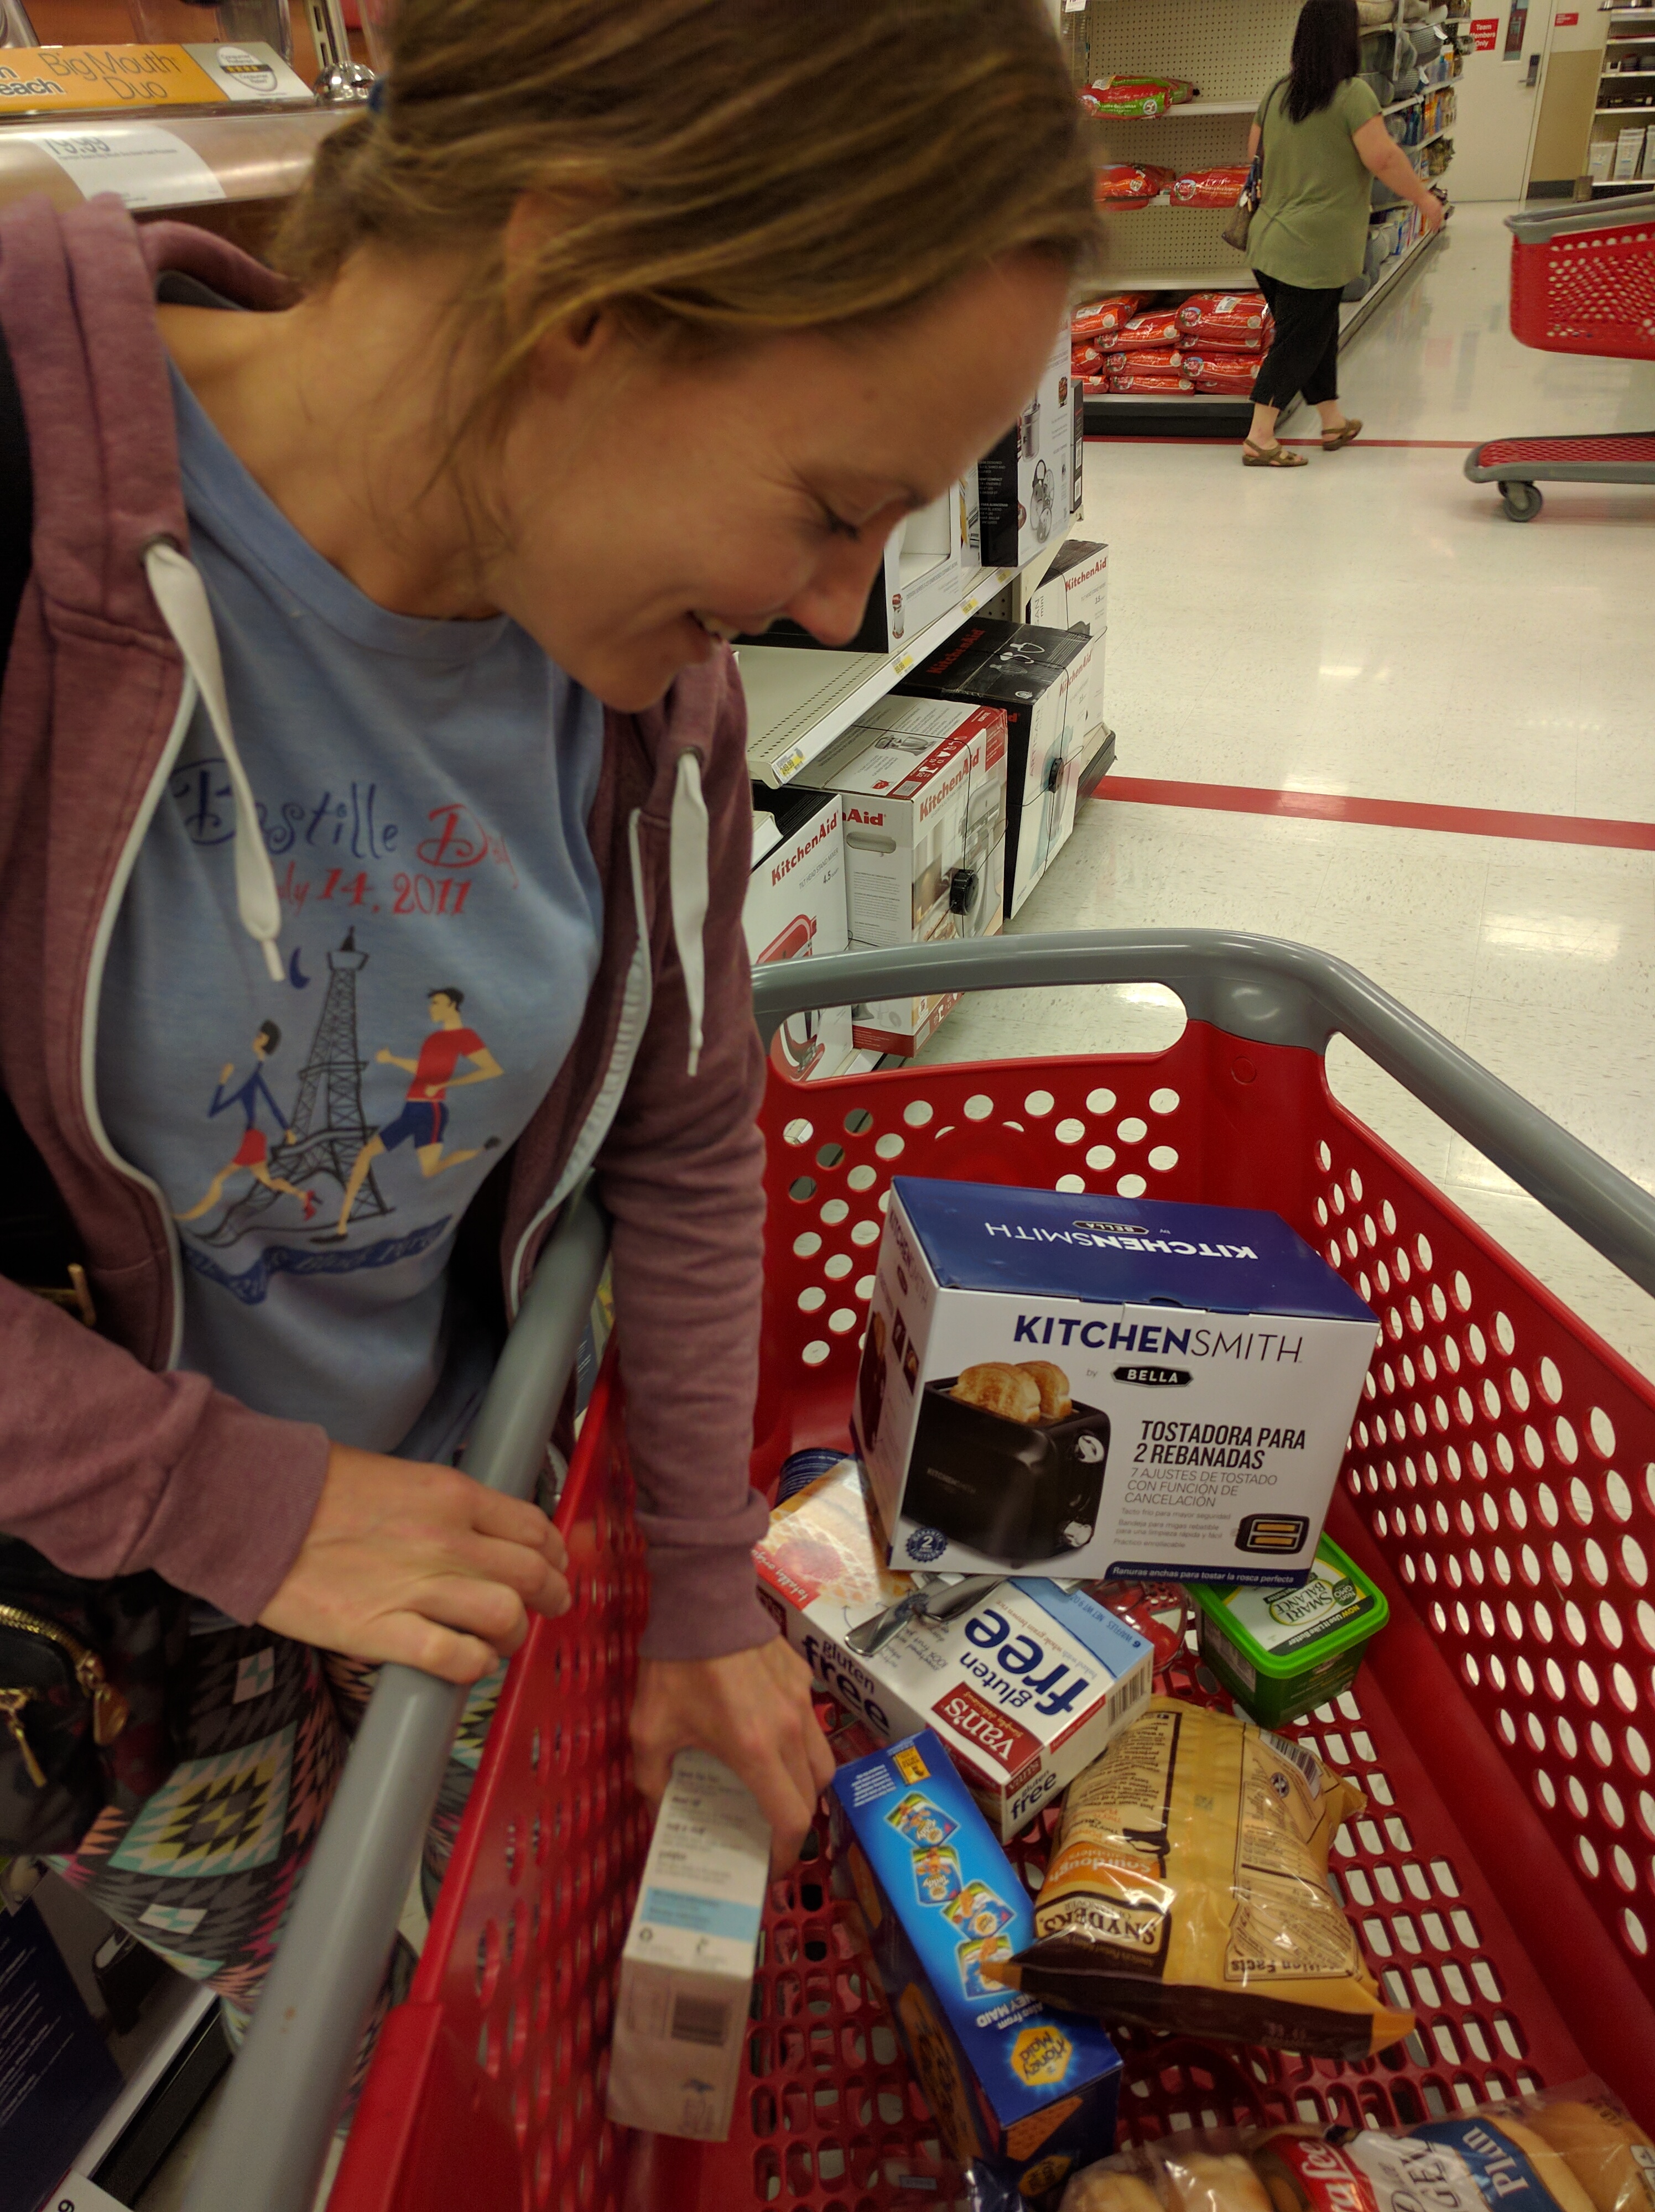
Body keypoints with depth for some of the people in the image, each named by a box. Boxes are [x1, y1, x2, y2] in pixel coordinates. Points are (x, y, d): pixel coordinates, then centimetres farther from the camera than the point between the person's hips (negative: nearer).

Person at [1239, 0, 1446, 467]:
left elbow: (1254, 153, 19)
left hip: (1268, 243, 7)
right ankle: (1259, 440, -2)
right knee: (1297, 344, -1)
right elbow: (1383, 158, -16)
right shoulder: (1353, 94, -12)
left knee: (1318, 336, 19)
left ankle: (1333, 422, 31)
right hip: (1315, 249, -7)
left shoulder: (1277, 93, 7)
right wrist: (1425, 199, -3)